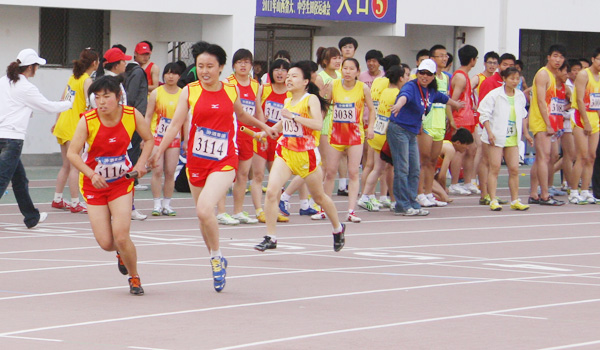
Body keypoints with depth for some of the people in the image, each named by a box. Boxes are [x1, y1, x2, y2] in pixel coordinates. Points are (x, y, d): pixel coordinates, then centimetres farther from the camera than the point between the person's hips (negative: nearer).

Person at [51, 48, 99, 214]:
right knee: (75, 166, -4)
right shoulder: (87, 81, -13)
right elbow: (90, 106, -21)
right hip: (73, 127, -8)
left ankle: (57, 200, 19)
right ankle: (75, 203, -4)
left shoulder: (73, 77, 11)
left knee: (66, 165, 15)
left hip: (62, 124, 8)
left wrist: (57, 122, 22)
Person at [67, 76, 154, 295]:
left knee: (121, 236, -15)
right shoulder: (87, 120, -18)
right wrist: (91, 174, -35)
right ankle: (121, 252, 35)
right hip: (95, 184, 0)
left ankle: (134, 277, 13)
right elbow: (72, 153, -19)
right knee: (106, 243, -4)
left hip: (122, 182, 0)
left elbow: (148, 139, 6)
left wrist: (141, 163, -11)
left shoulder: (132, 115, -12)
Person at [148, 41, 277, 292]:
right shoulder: (189, 92, -1)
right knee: (202, 214, 10)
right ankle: (216, 261, 30)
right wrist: (158, 152, -13)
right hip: (196, 161, 2)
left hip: (224, 162, -2)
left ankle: (217, 257, -1)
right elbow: (175, 125, -4)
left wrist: (262, 125, 33)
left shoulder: (232, 91, 2)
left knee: (205, 209, -22)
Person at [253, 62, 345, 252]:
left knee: (319, 197, 13)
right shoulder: (287, 101, 10)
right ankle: (271, 238, -11)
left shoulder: (311, 99, -9)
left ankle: (338, 229, 38)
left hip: (306, 155, -5)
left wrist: (293, 116, -27)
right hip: (285, 152, 5)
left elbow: (318, 124, -25)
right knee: (271, 191, -16)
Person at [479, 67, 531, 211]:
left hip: (512, 138, 5)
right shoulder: (494, 94, -6)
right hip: (496, 138, -5)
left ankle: (515, 200, 9)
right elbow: (484, 114, -7)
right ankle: (493, 201, -4)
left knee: (514, 169, 2)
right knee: (494, 168, -5)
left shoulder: (520, 96, 11)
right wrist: (489, 132, -16)